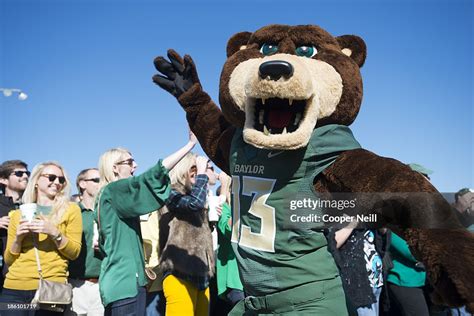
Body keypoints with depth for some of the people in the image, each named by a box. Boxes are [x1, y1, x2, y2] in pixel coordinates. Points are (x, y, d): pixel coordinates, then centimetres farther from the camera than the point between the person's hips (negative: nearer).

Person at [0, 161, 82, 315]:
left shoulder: (71, 209, 4)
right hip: (15, 288, 2)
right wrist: (18, 238, -5)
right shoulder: (18, 214, 11)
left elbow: (74, 252, -1)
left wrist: (54, 232, -15)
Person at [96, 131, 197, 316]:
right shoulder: (114, 190, -10)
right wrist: (191, 143, -19)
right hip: (126, 280, -10)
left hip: (118, 280, 10)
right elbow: (153, 175, -20)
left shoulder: (107, 196, 17)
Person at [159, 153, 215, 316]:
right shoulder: (172, 194, -3)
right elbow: (196, 202, -23)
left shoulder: (192, 194, 21)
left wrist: (211, 218, 11)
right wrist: (202, 172, -12)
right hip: (180, 273, -8)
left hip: (200, 274, 8)